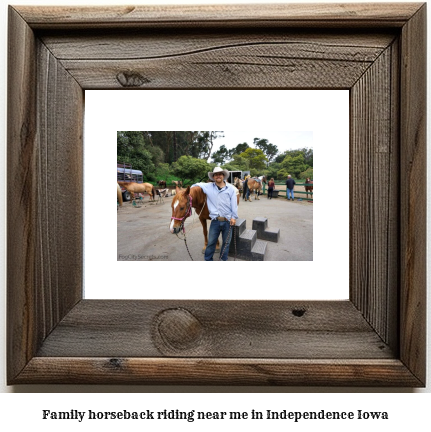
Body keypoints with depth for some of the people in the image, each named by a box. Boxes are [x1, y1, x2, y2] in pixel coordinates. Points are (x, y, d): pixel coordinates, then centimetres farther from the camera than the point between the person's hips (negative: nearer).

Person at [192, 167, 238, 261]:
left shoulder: (231, 188, -1)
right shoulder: (208, 186, 2)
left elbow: (234, 204, -2)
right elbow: (196, 185, 15)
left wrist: (234, 217, -7)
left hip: (228, 221, 0)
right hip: (215, 220, 0)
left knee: (226, 242, 13)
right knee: (211, 242, 8)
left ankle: (223, 259, 30)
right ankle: (208, 259, 23)